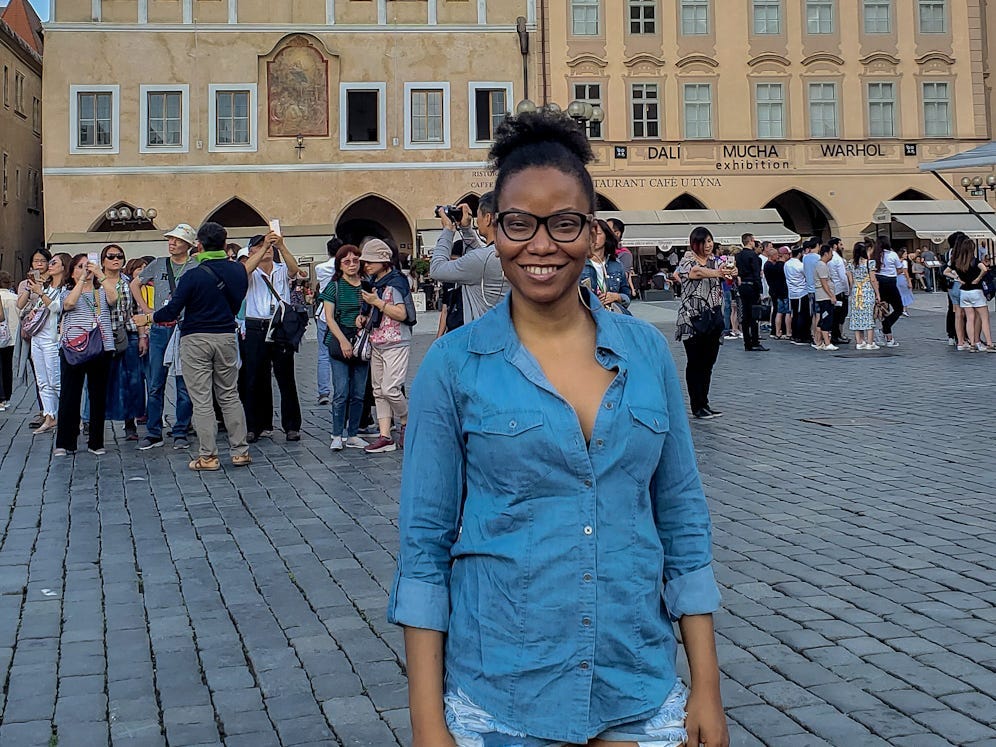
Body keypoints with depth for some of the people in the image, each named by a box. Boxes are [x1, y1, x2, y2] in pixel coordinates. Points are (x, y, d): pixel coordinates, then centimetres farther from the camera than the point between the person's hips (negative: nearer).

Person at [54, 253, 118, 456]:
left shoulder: (101, 290, 15)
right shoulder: (68, 290, 10)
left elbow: (113, 298, -7)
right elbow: (69, 304, -12)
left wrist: (100, 274, -10)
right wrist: (82, 279, -12)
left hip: (101, 348, 2)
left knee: (98, 395, 5)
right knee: (70, 395, -2)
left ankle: (96, 442, 13)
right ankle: (65, 443, 4)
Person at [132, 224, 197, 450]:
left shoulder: (196, 268, -1)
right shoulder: (158, 265, 11)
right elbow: (134, 285, 23)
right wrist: (147, 310, 13)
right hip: (159, 329, 3)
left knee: (184, 385, 2)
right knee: (155, 384, 5)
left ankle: (180, 433, 11)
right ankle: (153, 433, 12)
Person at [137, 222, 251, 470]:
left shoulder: (194, 275, -14)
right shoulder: (238, 271, 1)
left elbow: (172, 311, -12)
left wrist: (148, 318, 6)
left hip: (196, 339, -4)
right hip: (226, 337, 4)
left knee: (202, 400, 1)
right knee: (230, 396, 13)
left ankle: (208, 456, 3)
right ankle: (240, 451, 14)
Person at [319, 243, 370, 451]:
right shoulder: (334, 286, 1)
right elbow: (329, 317, -3)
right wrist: (343, 341, -12)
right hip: (339, 342, -3)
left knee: (358, 393, 5)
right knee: (341, 392, -8)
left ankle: (353, 435, 13)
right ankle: (337, 436, 0)